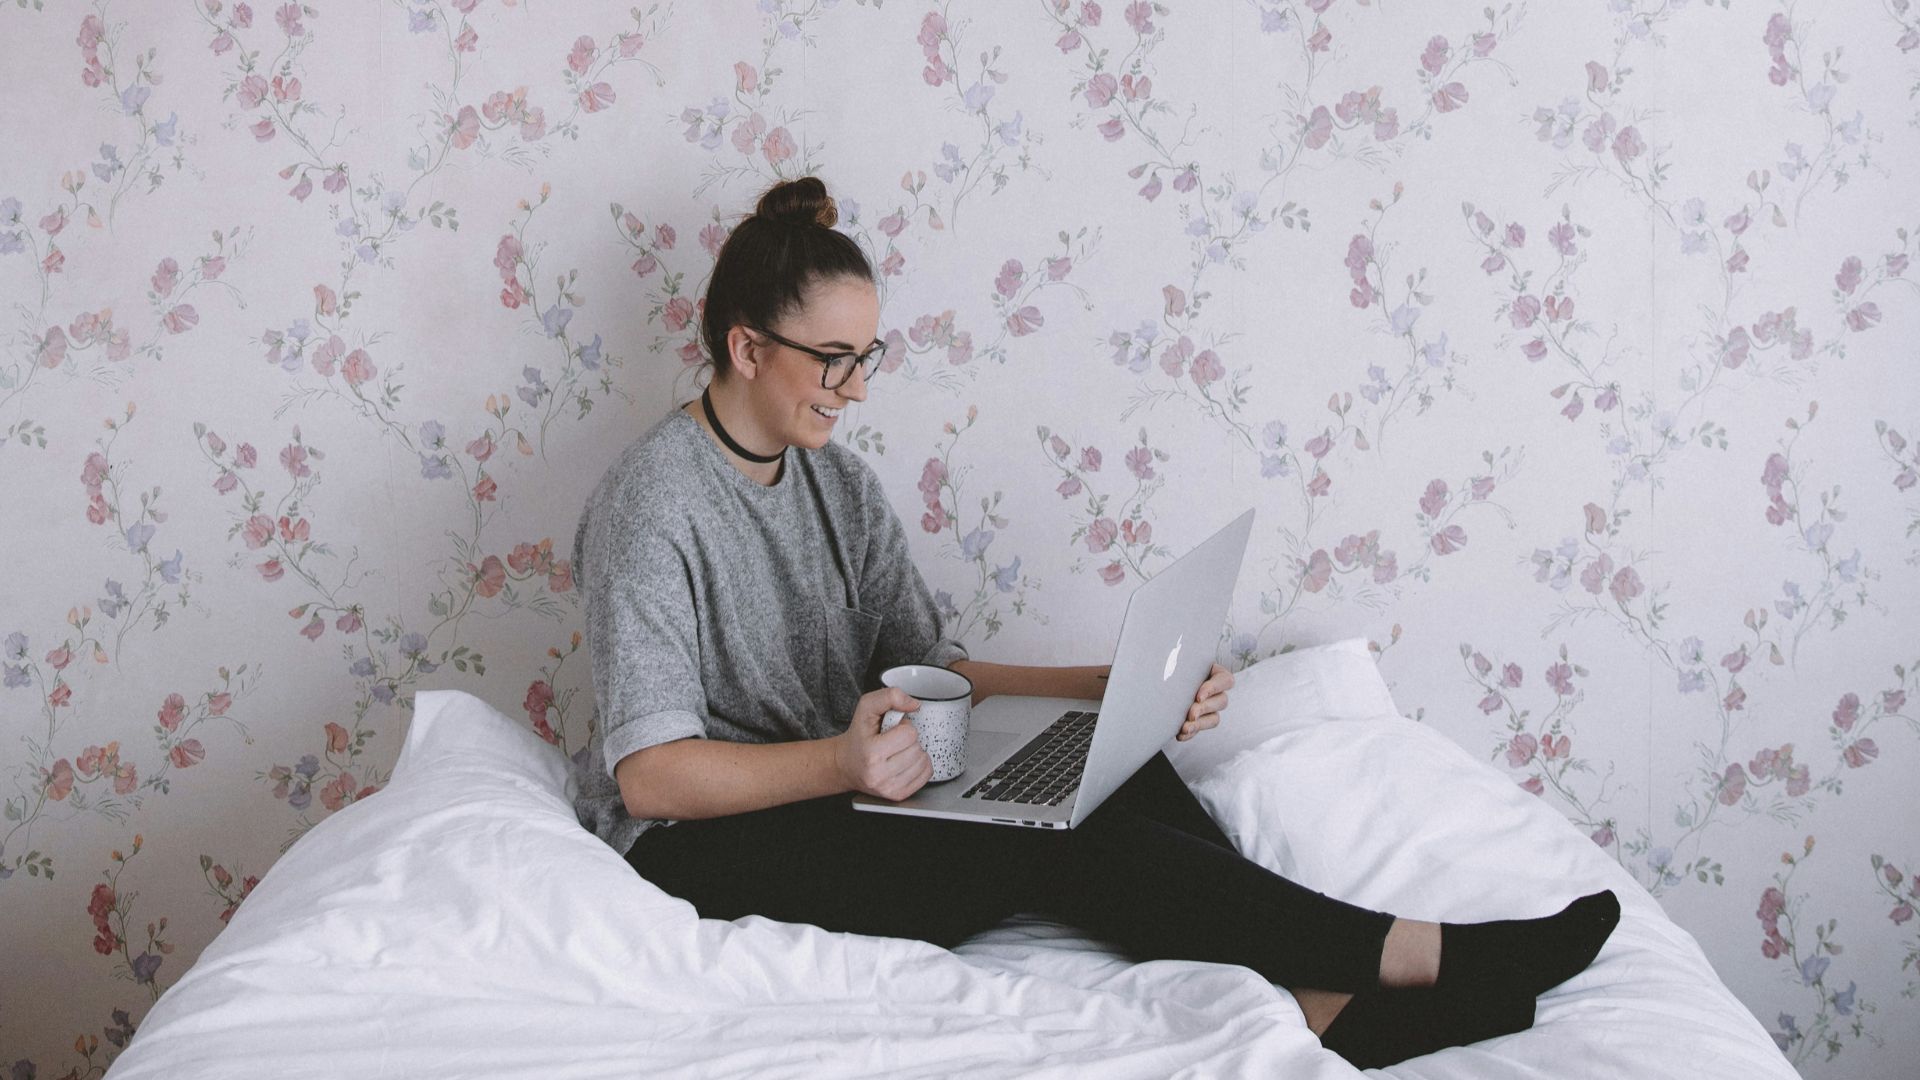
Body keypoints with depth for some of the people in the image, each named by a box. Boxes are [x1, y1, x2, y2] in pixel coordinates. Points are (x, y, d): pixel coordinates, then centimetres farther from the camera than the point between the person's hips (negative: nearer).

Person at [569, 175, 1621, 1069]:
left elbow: (932, 672, 7)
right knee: (1059, 840, -26)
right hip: (703, 841, -7)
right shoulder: (653, 501, -14)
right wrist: (839, 761, -37)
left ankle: (1324, 1004, -33)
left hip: (833, 791, 7)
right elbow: (650, 774, -20)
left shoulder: (840, 482, 9)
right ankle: (1432, 955, -25)